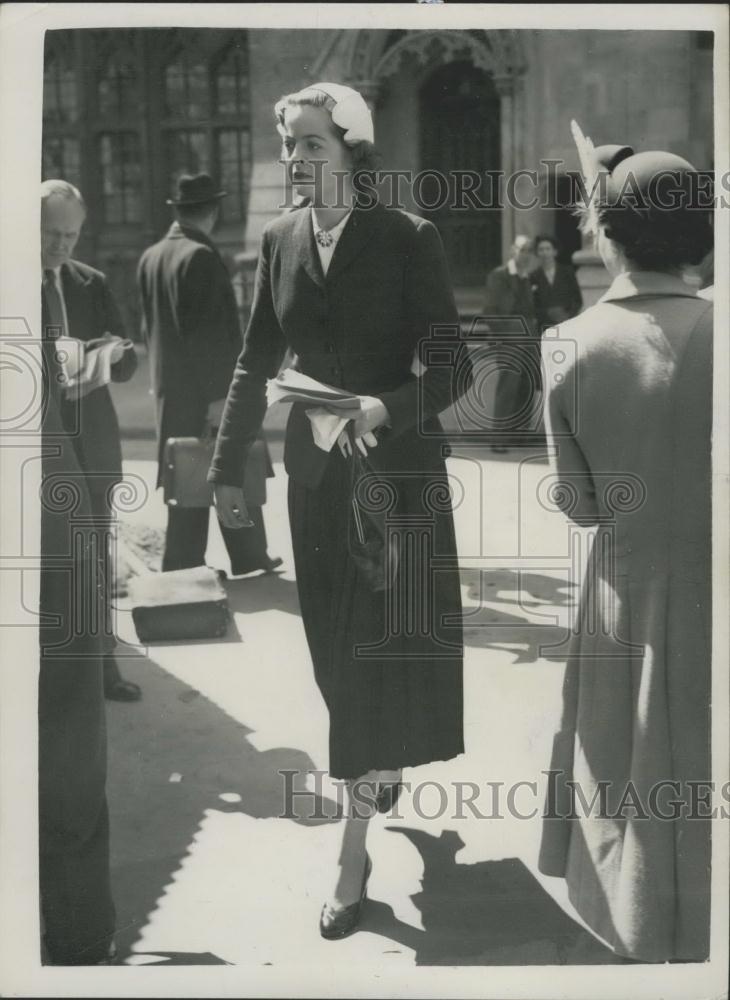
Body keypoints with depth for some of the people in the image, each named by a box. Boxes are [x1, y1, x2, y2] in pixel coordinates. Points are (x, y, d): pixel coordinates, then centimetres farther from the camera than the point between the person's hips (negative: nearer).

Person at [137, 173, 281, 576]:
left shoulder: (149, 258, 9)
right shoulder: (201, 256, -15)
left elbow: (149, 325, 13)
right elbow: (211, 331, -19)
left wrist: (162, 375, 19)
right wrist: (220, 393, -18)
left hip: (169, 389, 7)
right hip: (207, 388, -7)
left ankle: (181, 571, 14)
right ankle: (251, 563, 13)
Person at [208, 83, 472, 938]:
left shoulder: (409, 240, -12)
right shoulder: (280, 238, 2)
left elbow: (453, 367, -12)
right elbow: (255, 363, 8)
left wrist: (383, 409, -30)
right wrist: (228, 467, 9)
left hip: (396, 469, -4)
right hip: (315, 470, 4)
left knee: (375, 645, -2)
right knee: (337, 645, 14)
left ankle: (354, 846, 6)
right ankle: (380, 766, 41)